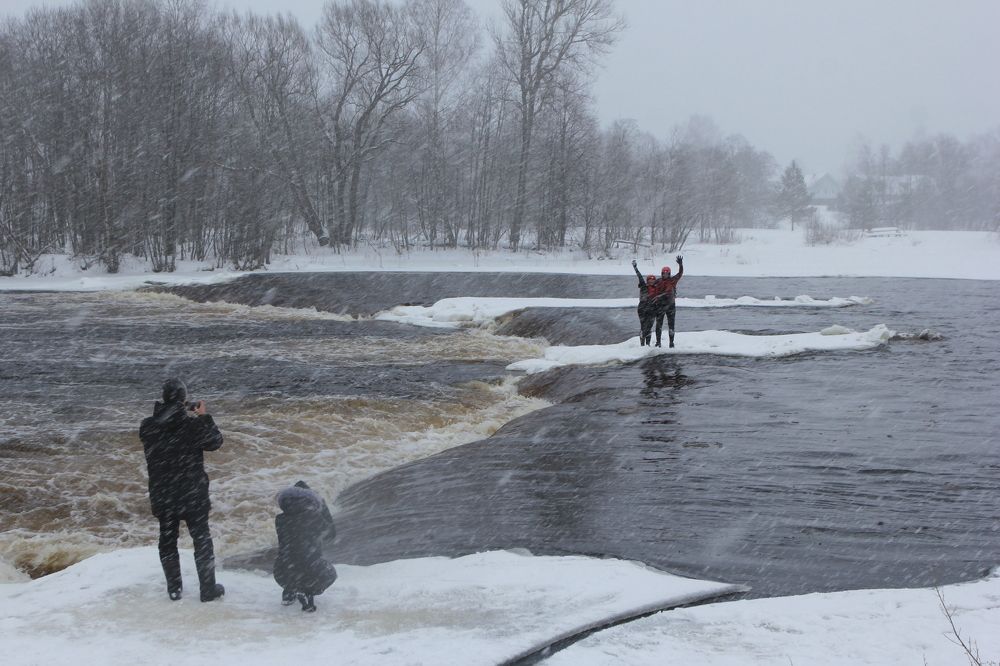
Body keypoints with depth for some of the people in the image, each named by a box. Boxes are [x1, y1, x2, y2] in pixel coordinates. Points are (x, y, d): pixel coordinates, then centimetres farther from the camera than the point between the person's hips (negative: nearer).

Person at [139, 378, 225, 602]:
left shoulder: (148, 426, -7)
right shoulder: (192, 423, -18)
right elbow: (215, 442, -4)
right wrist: (204, 417, 6)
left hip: (162, 495, 3)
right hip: (192, 493, -3)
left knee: (167, 541, 16)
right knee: (202, 540, 9)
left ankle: (174, 588, 21)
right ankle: (208, 589, 14)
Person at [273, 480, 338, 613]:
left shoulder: (280, 520, -3)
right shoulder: (314, 517, -11)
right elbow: (331, 535, 8)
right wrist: (323, 507, 16)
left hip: (283, 577, 4)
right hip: (310, 576, -4)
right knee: (330, 574, 29)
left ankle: (288, 592, 24)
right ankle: (307, 593, 5)